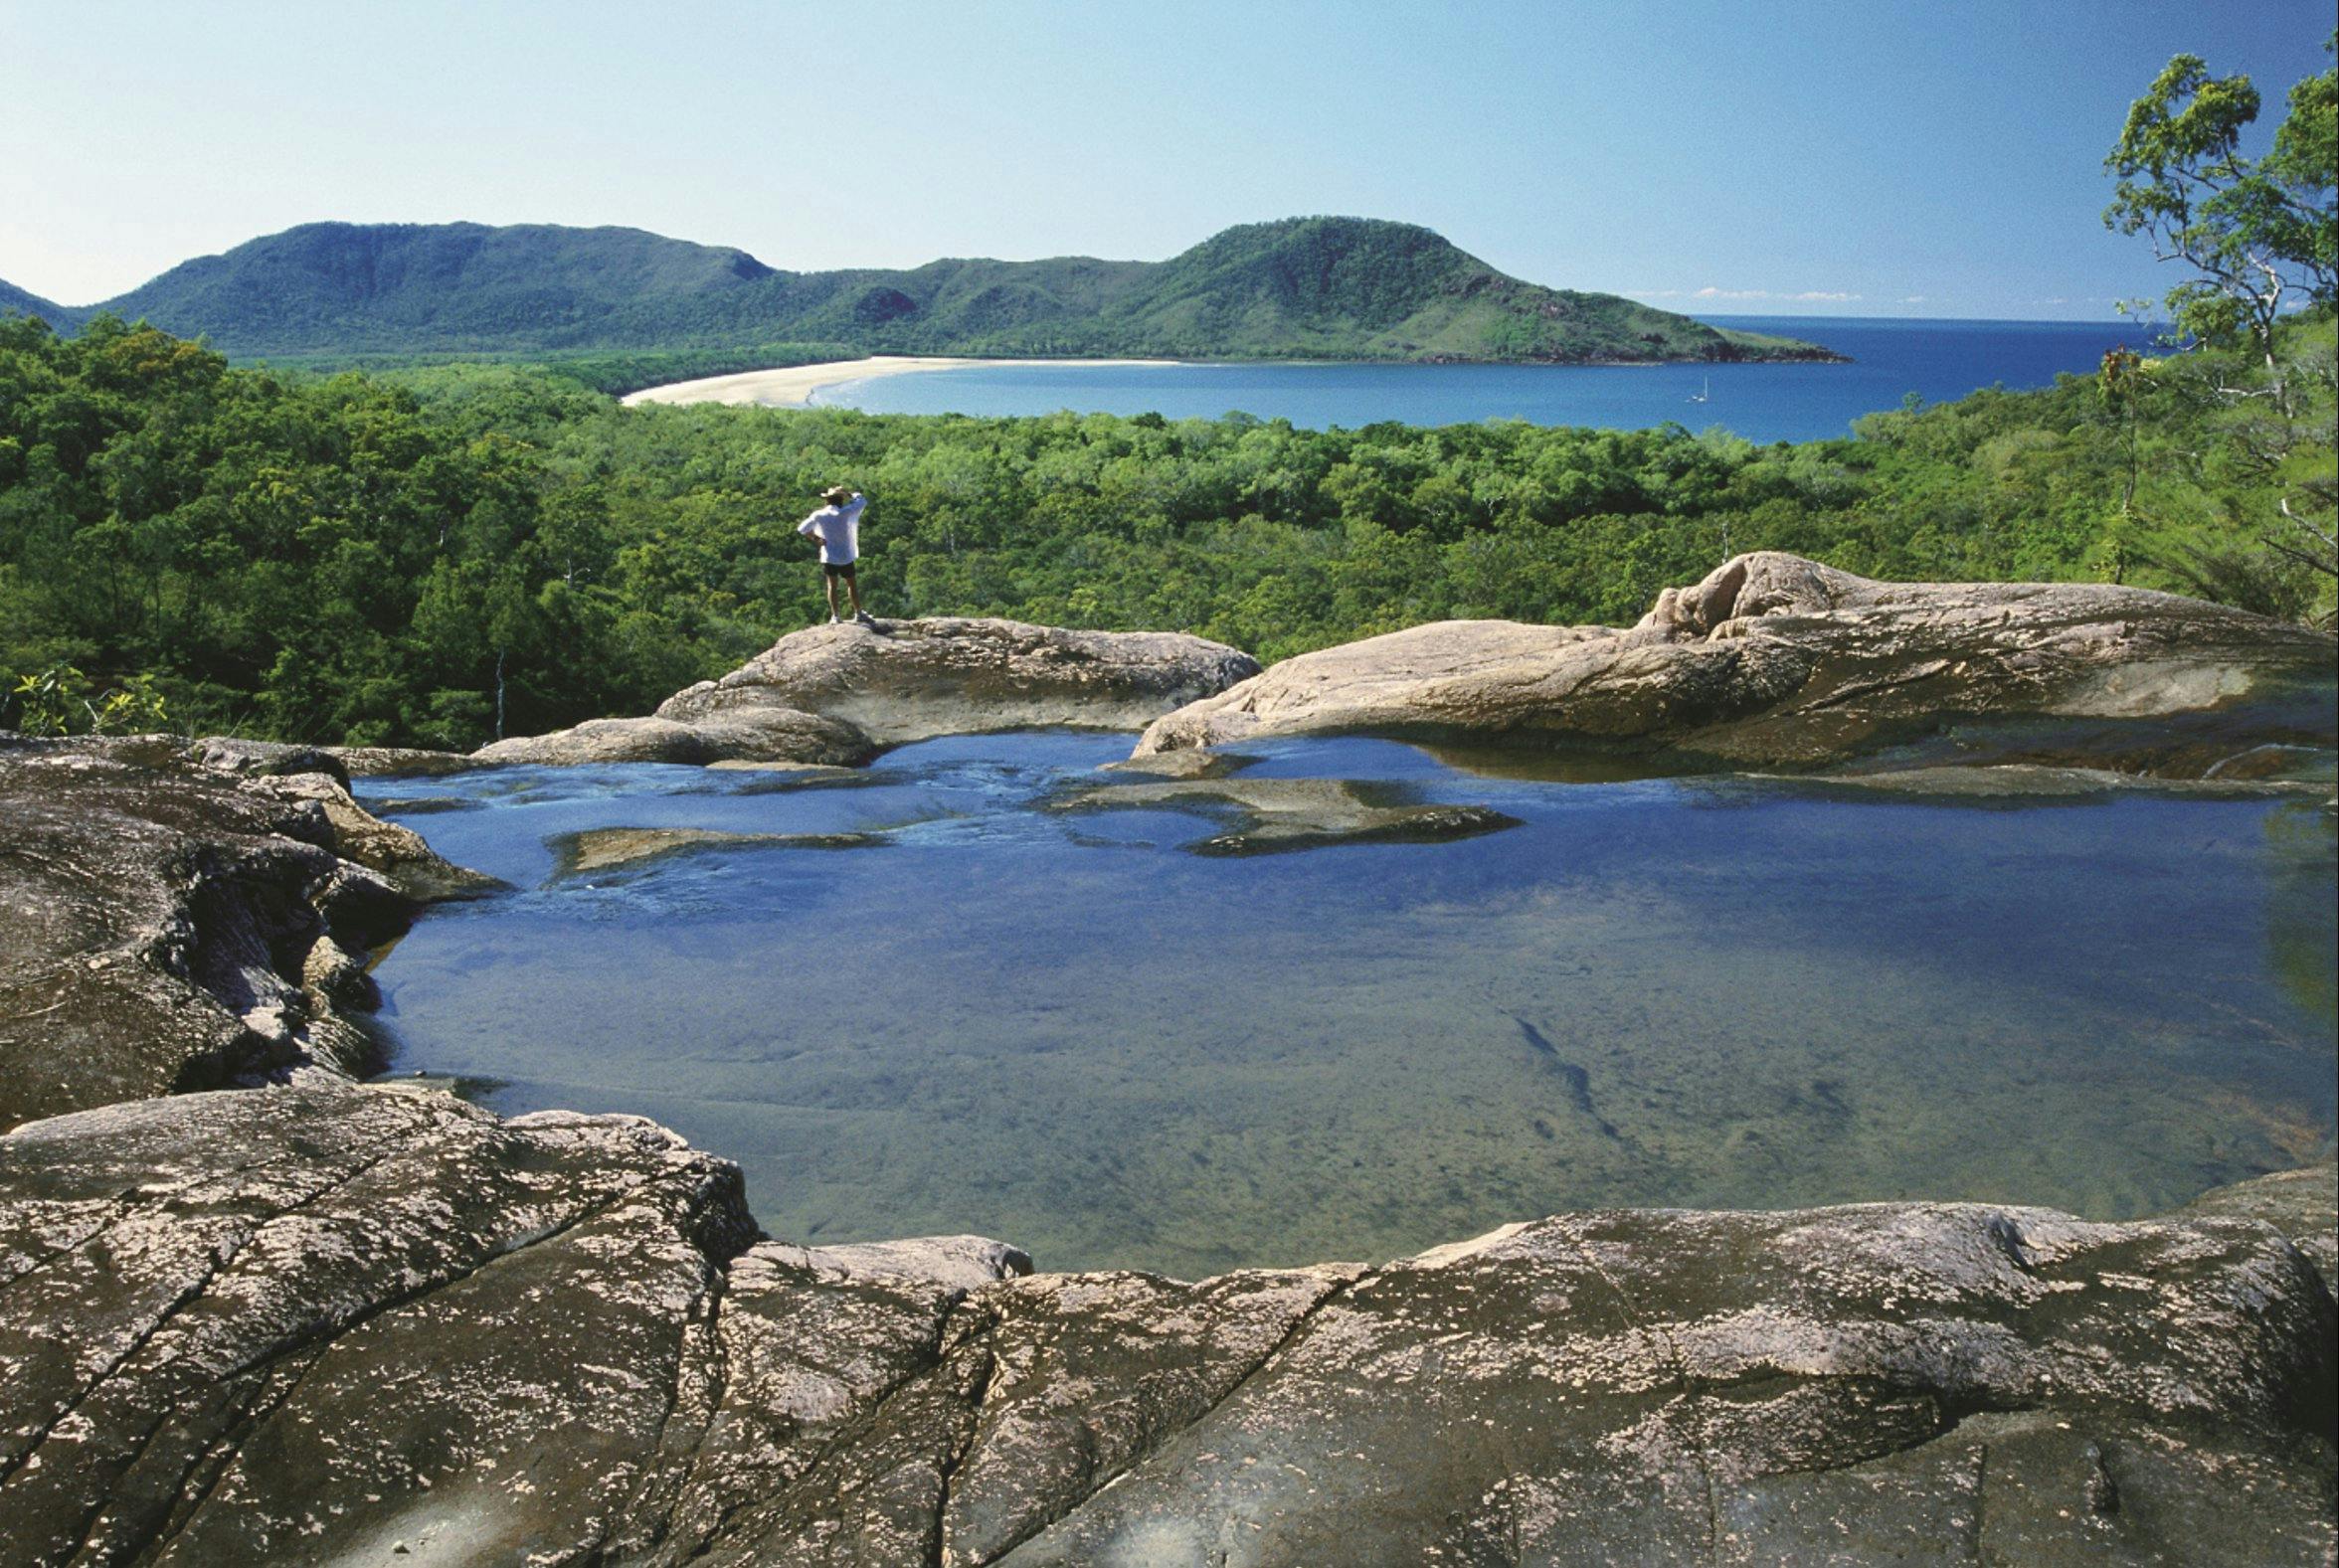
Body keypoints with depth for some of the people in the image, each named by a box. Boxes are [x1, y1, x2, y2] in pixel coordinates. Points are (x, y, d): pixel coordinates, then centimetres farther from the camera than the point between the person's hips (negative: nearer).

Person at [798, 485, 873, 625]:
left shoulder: (819, 516, -8)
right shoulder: (845, 513, -17)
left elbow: (801, 529, 0)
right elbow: (862, 500, -4)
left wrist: (817, 538, 4)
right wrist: (848, 493, 4)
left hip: (828, 557, 2)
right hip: (845, 556, -2)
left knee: (832, 586, 13)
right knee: (852, 584, 12)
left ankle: (834, 616, 13)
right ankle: (859, 614, 19)